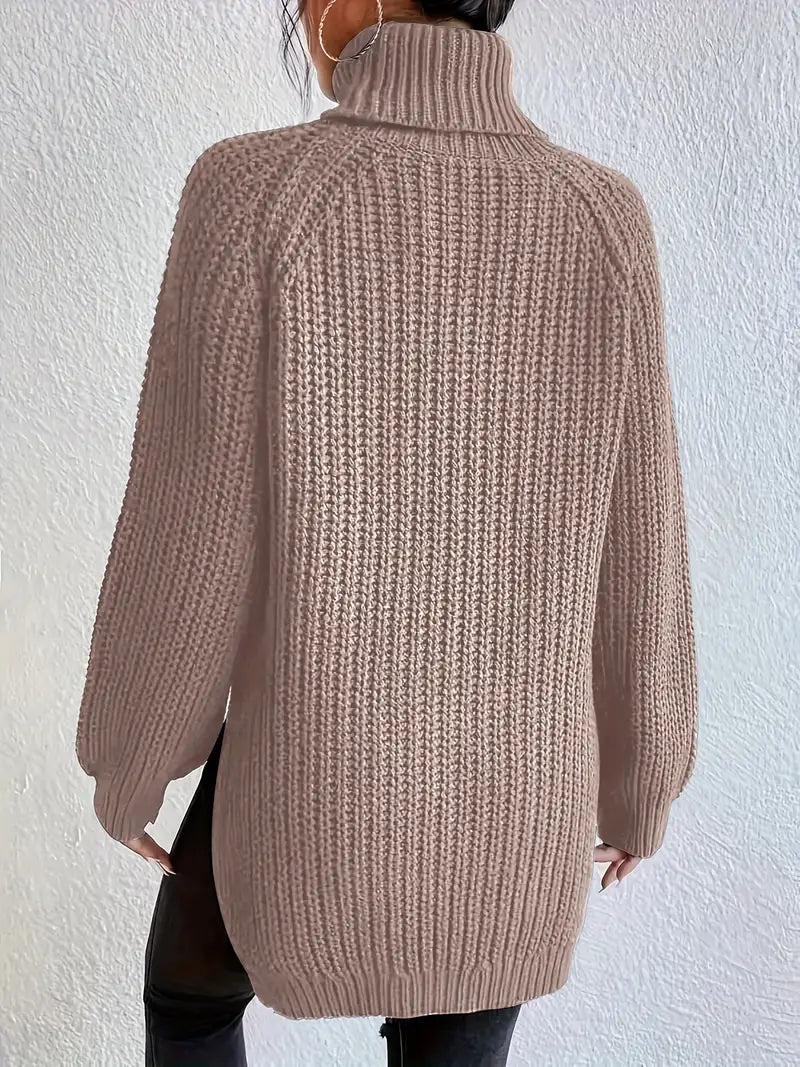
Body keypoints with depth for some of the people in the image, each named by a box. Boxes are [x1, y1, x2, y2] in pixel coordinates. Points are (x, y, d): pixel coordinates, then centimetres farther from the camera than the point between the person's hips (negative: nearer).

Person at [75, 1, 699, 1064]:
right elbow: (633, 558, -6)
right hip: (509, 778, 3)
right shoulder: (601, 222, -10)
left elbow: (188, 549, -17)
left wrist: (126, 763, 2)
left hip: (312, 767, -2)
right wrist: (638, 783, 11)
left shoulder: (254, 195, -20)